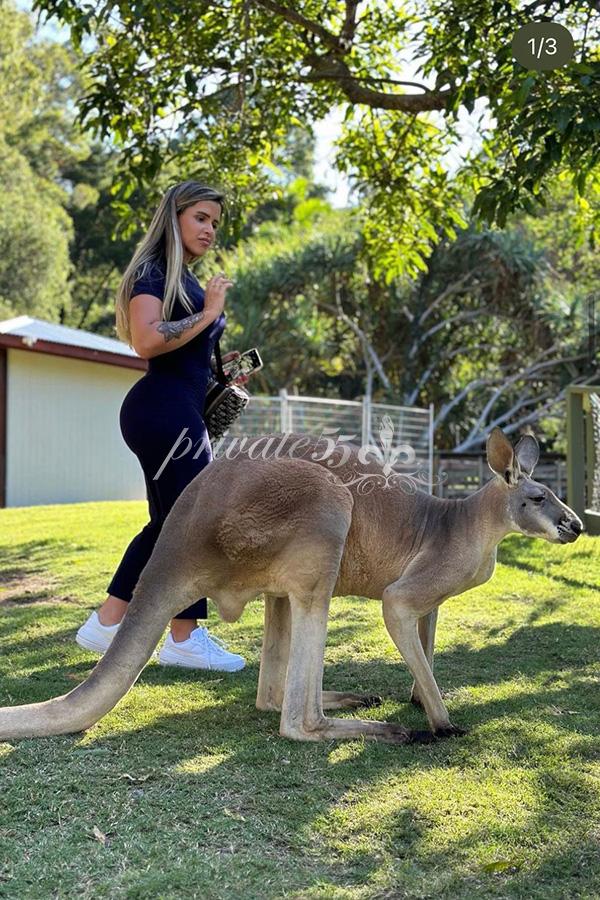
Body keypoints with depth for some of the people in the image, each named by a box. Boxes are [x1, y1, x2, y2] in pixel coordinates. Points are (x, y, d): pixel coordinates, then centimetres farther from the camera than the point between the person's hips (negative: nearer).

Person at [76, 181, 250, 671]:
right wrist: (208, 313, -16)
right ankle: (185, 638, 4)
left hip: (182, 412, 10)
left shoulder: (187, 281, 21)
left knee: (168, 523, 12)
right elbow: (147, 340, -24)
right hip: (162, 409, -10)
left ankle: (106, 624, 19)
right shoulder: (152, 271, -8)